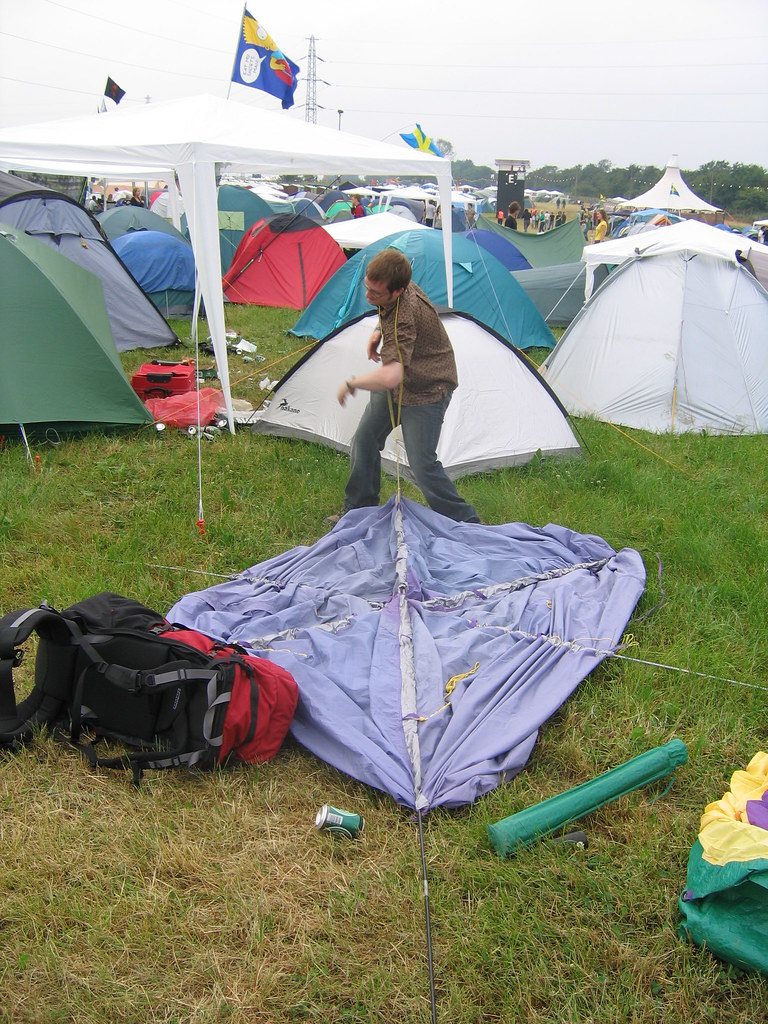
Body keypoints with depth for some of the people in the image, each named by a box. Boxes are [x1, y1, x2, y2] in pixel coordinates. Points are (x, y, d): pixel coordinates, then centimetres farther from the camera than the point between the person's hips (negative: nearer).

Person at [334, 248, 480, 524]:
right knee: (364, 440, 12)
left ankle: (465, 523, 4)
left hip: (425, 391, -9)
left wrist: (351, 384, -32)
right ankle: (359, 510, 28)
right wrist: (378, 332, -2)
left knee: (422, 464, -12)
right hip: (395, 386, 10)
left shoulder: (405, 317, -37)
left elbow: (390, 376, -49)